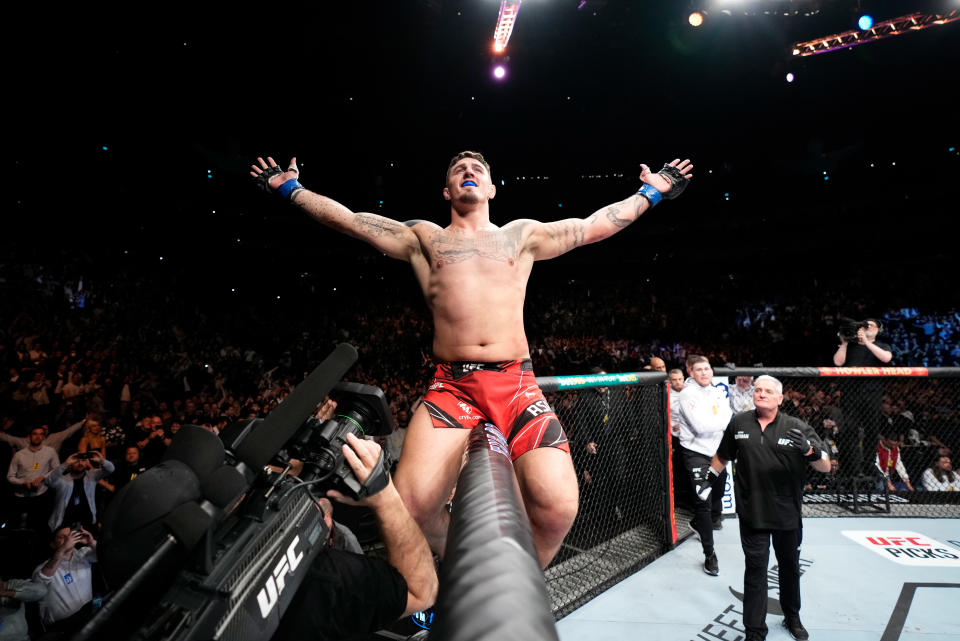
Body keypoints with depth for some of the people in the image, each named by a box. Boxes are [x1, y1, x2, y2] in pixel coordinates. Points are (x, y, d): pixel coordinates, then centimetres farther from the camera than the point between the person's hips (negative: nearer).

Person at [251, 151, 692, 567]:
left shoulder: (522, 235, 21)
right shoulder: (422, 238, 19)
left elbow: (595, 226, 27)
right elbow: (345, 218, 21)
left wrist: (651, 191, 33)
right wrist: (290, 188, 25)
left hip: (516, 383, 1)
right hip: (451, 386, 0)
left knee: (557, 506, -21)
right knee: (412, 505, -20)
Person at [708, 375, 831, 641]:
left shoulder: (797, 427, -6)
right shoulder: (738, 423, -2)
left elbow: (826, 467, -9)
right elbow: (722, 456, 11)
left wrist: (809, 449, -28)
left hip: (787, 513, 1)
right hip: (751, 512, -1)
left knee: (789, 567, 22)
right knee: (755, 570, 3)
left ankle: (792, 618, 45)